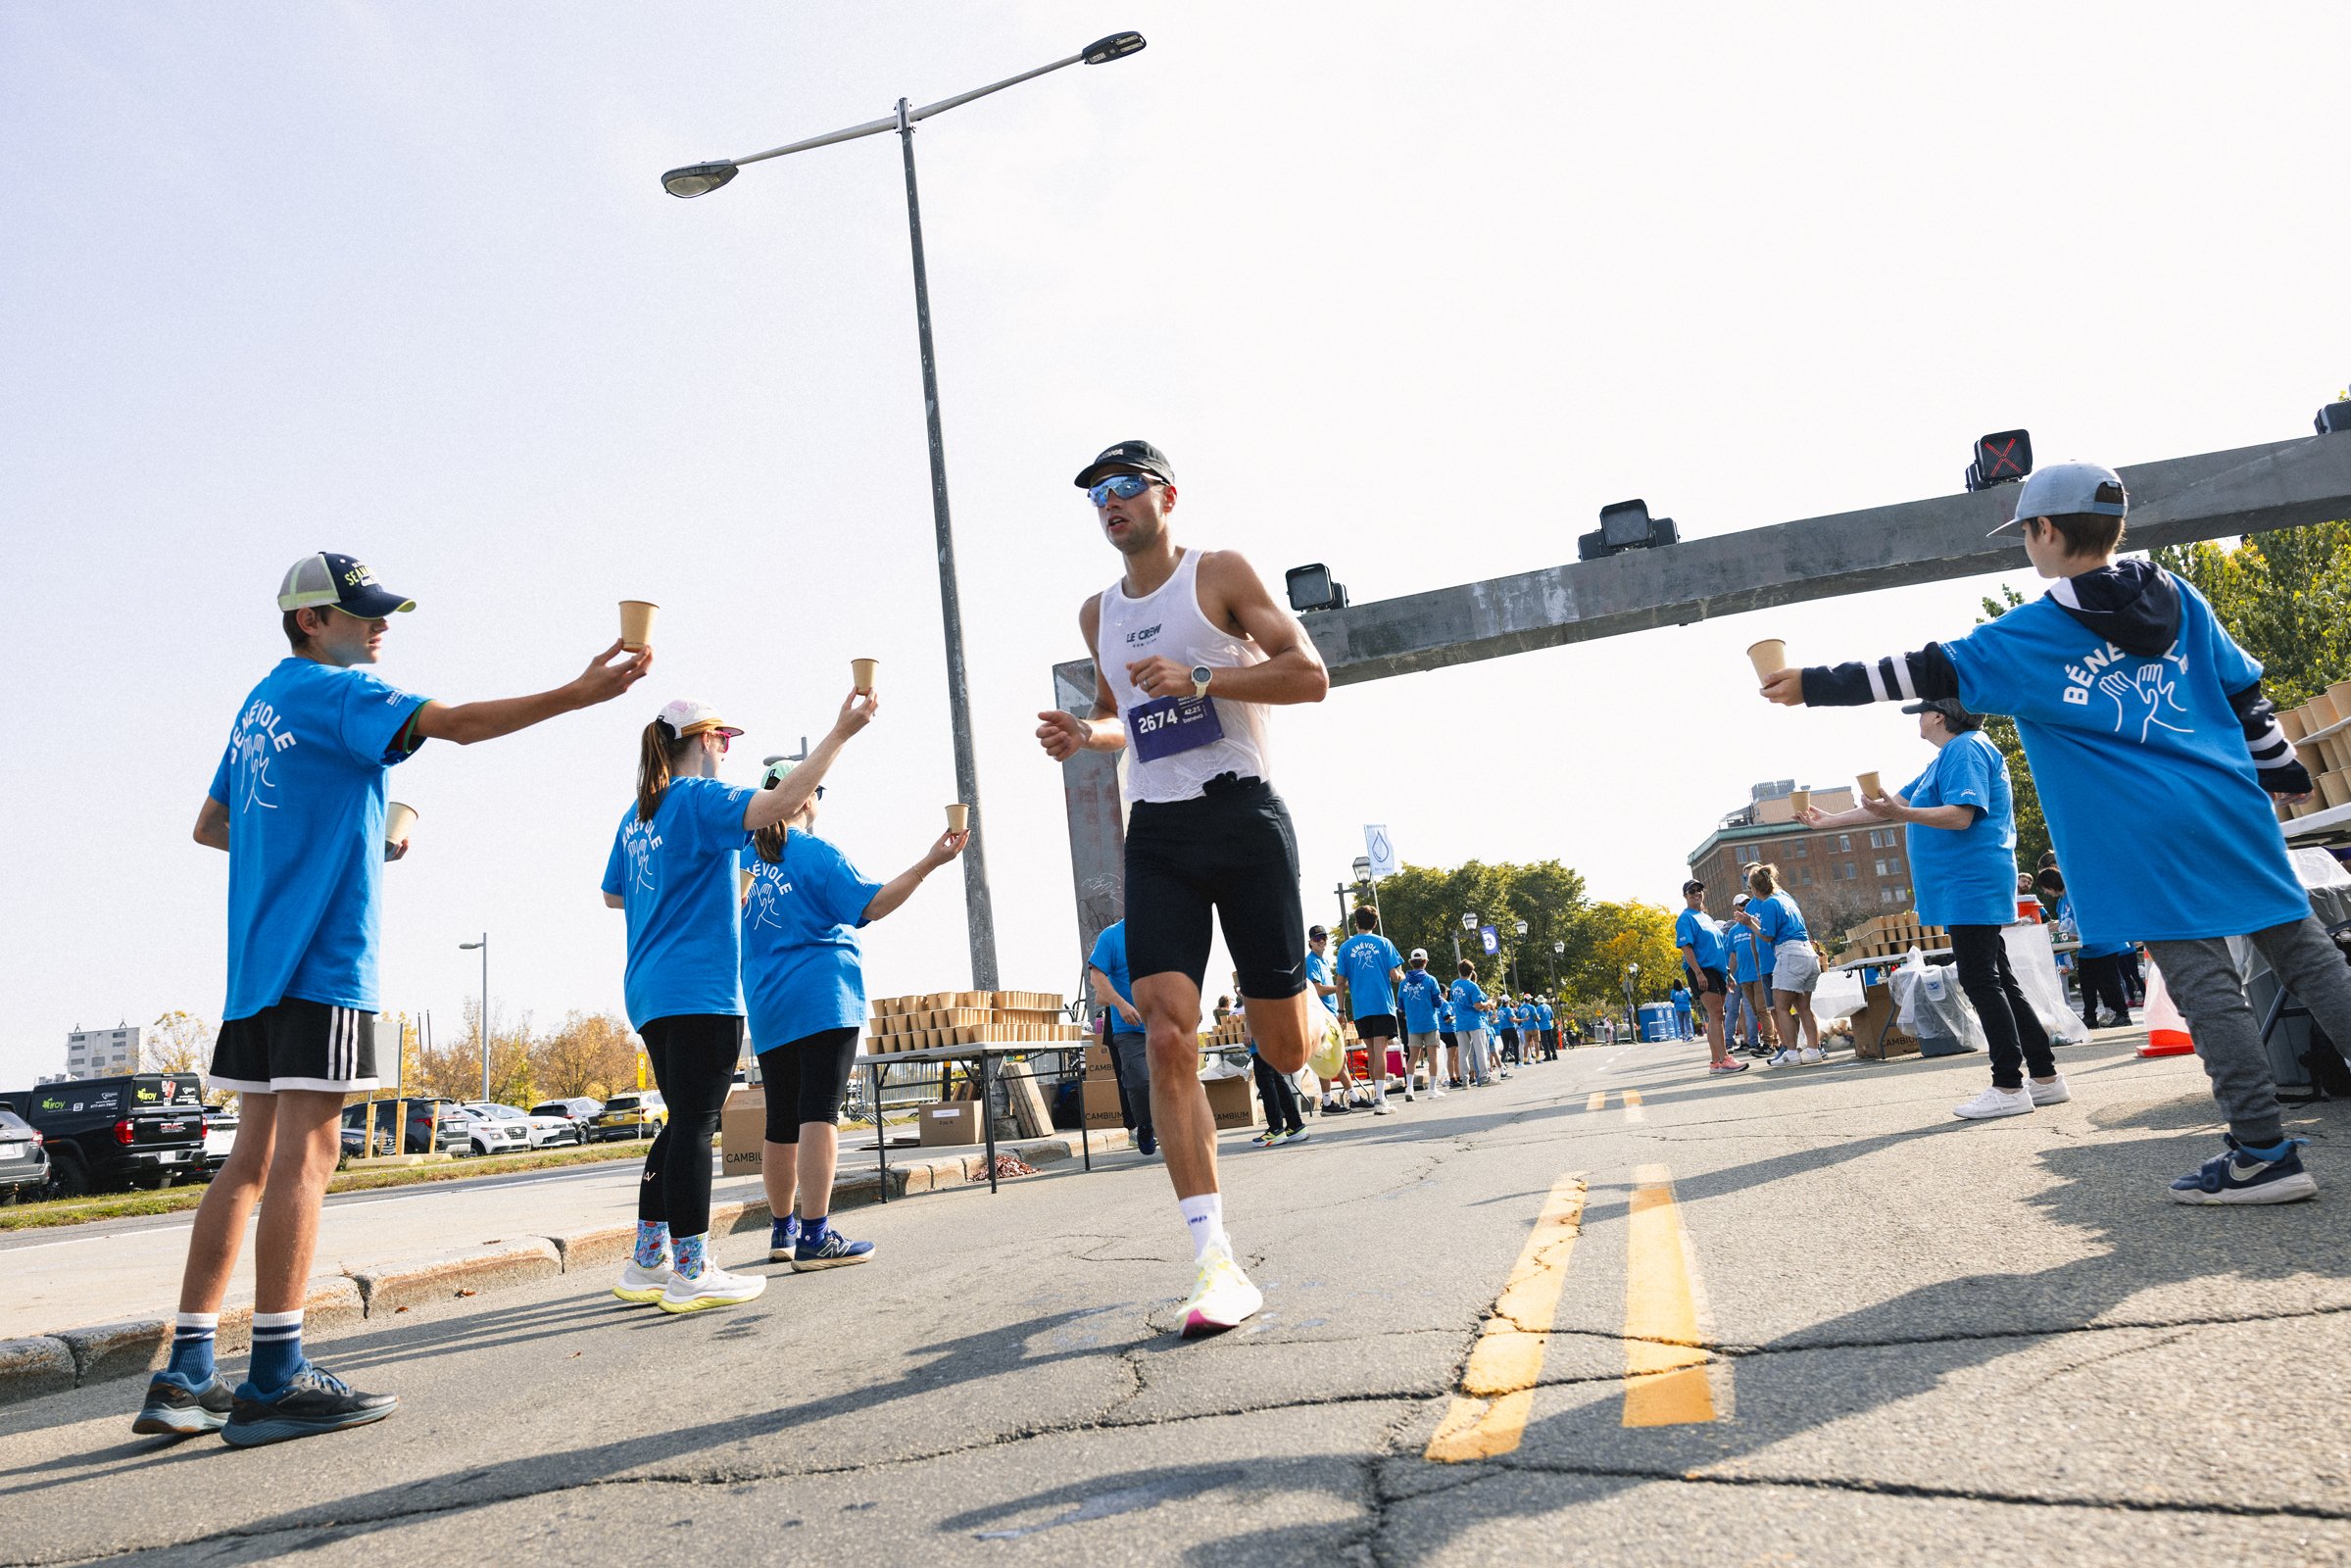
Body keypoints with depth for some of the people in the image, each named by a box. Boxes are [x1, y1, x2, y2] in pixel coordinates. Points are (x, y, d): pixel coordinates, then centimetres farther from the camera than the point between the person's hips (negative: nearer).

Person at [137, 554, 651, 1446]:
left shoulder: (262, 704, 21)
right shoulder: (332, 691, -5)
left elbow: (209, 827, 26)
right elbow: (455, 723, -21)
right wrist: (576, 696, -25)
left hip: (258, 960, 9)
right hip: (321, 957, -9)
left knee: (254, 1155, 10)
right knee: (305, 1153, -8)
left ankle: (185, 1376, 12)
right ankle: (274, 1380, -6)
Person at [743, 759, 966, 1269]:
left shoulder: (745, 858, 13)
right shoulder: (817, 854, -6)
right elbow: (872, 905, -11)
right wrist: (929, 863, -12)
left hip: (767, 1011, 6)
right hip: (823, 999, -6)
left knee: (781, 1123, 13)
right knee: (819, 1113, -10)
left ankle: (782, 1231, 23)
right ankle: (815, 1237, -15)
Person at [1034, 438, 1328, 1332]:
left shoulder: (1220, 573, 0)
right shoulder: (1097, 613, 16)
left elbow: (1310, 675, -9)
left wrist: (1199, 677, -20)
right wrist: (1085, 734, 7)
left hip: (1242, 813, -3)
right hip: (1156, 833, 4)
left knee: (1285, 1049, 2)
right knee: (1168, 1037, -13)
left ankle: (1287, 990, 43)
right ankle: (1218, 1267, -10)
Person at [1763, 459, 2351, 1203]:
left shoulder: (2028, 637, -5)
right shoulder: (2180, 599, 11)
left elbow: (1925, 672, -5)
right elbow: (2245, 692, 16)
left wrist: (1813, 686, 1)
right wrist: (2284, 773, 25)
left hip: (2147, 838, -5)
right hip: (2234, 809, 6)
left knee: (2206, 984, -2)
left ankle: (2264, 1152, 3)